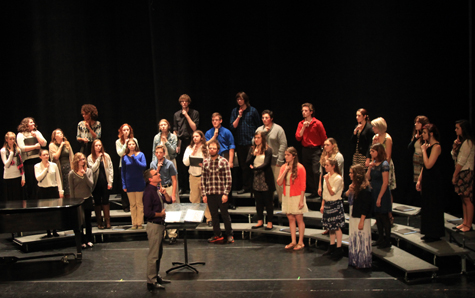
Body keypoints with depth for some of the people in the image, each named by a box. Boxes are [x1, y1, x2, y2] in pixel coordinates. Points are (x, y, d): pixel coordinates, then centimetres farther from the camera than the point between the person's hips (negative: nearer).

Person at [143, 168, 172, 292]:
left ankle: (156, 277, 32)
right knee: (153, 255, -2)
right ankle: (151, 282, 5)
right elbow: (147, 213, -25)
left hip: (160, 224, 10)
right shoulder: (148, 192, -20)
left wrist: (164, 193, -8)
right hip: (154, 225, -10)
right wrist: (161, 214, -11)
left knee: (158, 253, 19)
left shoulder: (157, 189, 9)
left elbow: (169, 201, 11)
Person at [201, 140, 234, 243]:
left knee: (225, 214, 5)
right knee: (214, 215, 10)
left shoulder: (223, 161, -3)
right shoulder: (205, 162, 7)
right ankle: (217, 235, 21)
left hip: (221, 193, -3)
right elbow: (203, 179, 8)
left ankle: (229, 235, 17)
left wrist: (226, 193, -10)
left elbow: (229, 179, -4)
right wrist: (204, 194, 4)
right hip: (210, 194, 3)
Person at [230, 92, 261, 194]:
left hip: (251, 142, -3)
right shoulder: (235, 111, 9)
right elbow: (232, 127, 1)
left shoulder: (252, 111, 1)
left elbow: (258, 126, 5)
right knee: (243, 165, 8)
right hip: (240, 142, 3)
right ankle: (246, 187, 16)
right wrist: (239, 116, -9)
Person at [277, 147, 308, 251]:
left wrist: (301, 200, -14)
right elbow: (279, 182, 0)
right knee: (291, 219, 9)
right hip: (286, 196, 6)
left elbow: (303, 186, -10)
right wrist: (285, 171, -11)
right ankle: (293, 241, 17)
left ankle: (300, 242, 9)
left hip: (296, 197, -6)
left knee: (299, 219, 1)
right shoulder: (283, 167, 7)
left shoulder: (300, 168, -9)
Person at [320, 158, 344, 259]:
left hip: (336, 204, -7)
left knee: (337, 226, -2)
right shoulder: (327, 176, 8)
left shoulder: (338, 178, -14)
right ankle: (332, 246, 24)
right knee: (330, 226, 13)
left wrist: (327, 181, -22)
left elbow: (332, 192, -20)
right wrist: (322, 205, 14)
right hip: (327, 204, 7)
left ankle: (339, 248, 6)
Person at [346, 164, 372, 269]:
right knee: (354, 240, 15)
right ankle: (355, 261, 26)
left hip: (361, 218, -9)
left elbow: (365, 206, -19)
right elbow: (347, 197, 14)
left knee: (362, 240, 0)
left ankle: (363, 262, 11)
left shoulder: (365, 188, -18)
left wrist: (362, 221, -20)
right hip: (353, 217, 9)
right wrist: (349, 190, -6)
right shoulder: (354, 185, 9)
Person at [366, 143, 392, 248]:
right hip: (374, 192, 8)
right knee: (377, 217, 13)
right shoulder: (373, 164, 8)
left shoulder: (384, 164, -15)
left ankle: (387, 241, 11)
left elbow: (385, 182, -18)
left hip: (382, 193, -8)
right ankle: (381, 238, 24)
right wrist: (370, 168, -7)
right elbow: (367, 178, 7)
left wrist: (379, 197, -19)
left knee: (384, 217, 1)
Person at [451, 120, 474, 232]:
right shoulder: (461, 141, 15)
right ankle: (465, 222, 16)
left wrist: (455, 175, -13)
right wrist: (455, 146, -1)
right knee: (463, 199, 11)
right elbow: (455, 157, 15)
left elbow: (462, 161, -17)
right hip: (461, 173, 10)